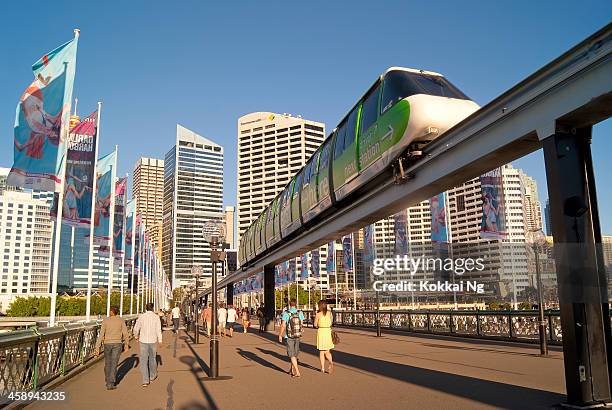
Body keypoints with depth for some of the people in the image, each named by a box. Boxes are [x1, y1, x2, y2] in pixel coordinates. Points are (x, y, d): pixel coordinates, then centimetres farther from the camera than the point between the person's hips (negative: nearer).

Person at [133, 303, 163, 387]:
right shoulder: (156, 317, -6)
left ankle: (145, 380, -7)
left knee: (143, 361, 1)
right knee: (152, 358, 20)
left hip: (143, 341, -1)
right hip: (153, 341, 1)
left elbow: (136, 328, -2)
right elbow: (158, 330, -12)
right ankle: (152, 376, 37)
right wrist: (160, 340, -8)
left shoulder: (142, 316, -5)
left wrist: (136, 336, 17)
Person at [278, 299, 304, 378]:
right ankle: (291, 370, 30)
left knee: (292, 355, 3)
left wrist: (280, 335, -5)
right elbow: (302, 324, 0)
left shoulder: (286, 313, -13)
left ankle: (297, 372, -4)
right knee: (295, 354, 18)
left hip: (289, 337, -4)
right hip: (297, 336, 4)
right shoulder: (300, 313, -4)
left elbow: (283, 325, -15)